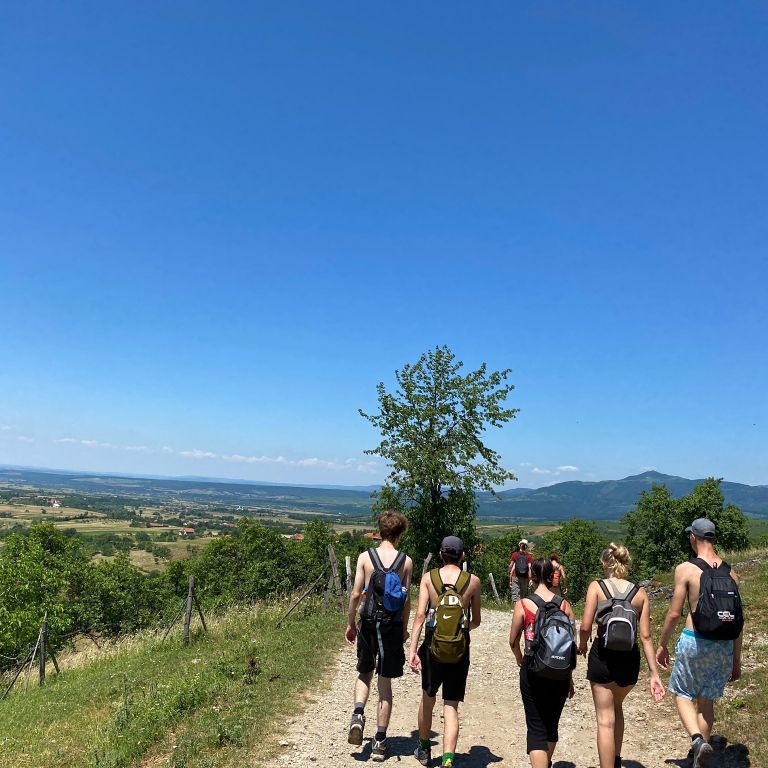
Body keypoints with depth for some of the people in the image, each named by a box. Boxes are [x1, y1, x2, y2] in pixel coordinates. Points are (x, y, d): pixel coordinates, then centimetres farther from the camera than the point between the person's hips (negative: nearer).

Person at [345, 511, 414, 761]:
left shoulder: (365, 557, -4)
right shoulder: (406, 561, -3)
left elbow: (356, 594, -5)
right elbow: (406, 599, 0)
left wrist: (351, 623, 8)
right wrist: (404, 628, 12)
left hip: (368, 623, 0)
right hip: (392, 624, 0)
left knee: (364, 674, 22)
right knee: (385, 683, 10)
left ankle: (358, 714, -3)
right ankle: (380, 741, 13)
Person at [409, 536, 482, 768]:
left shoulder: (428, 577, -2)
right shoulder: (473, 581, -1)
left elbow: (420, 614, -11)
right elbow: (476, 622, 8)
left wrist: (412, 650, -11)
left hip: (433, 644, 1)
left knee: (428, 697, 22)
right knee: (451, 706, 6)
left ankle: (424, 749, 39)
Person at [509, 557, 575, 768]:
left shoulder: (523, 604, -9)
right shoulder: (565, 604, -3)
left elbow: (513, 641, -1)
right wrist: (569, 677, 14)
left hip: (533, 670, -3)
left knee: (536, 728, 4)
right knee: (552, 724, 23)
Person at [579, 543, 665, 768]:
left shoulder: (596, 587, -5)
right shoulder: (640, 593, 3)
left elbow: (585, 627, -13)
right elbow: (645, 636, -1)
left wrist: (582, 645, 8)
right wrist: (654, 673, 2)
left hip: (602, 657, -4)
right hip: (630, 658, 4)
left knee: (605, 720, 5)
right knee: (616, 707, 29)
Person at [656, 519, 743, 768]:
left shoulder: (685, 569, -9)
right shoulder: (730, 572, 5)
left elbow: (674, 613, -8)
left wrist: (662, 645, 6)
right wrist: (736, 659, 18)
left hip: (694, 640, -4)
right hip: (724, 644, 4)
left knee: (683, 693, 11)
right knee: (706, 699, 17)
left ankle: (698, 740, -11)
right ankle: (702, 747, 24)